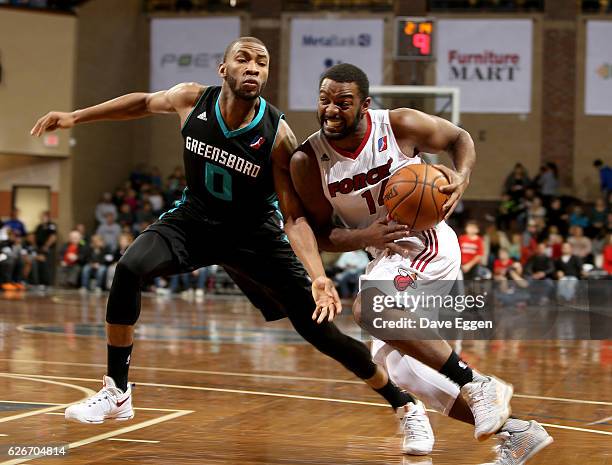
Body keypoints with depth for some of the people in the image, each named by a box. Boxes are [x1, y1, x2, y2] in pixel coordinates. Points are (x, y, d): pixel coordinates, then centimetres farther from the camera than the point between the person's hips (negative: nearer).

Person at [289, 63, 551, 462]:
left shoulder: (400, 126, -16)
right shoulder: (307, 162, -10)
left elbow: (459, 137, 2)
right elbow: (318, 234, -4)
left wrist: (463, 177, -19)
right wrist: (366, 237, -22)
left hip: (428, 243, -6)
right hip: (387, 255, 6)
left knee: (368, 308, -32)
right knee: (396, 366, 5)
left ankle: (476, 385, -24)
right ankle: (515, 431, 13)